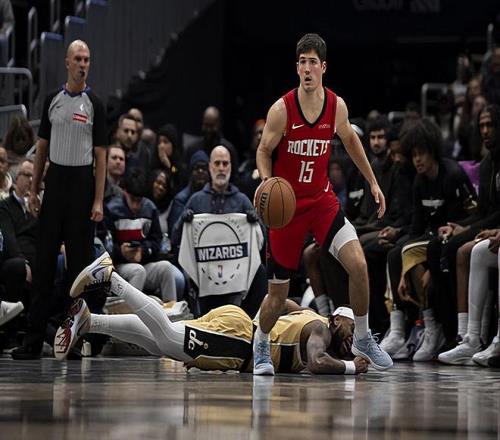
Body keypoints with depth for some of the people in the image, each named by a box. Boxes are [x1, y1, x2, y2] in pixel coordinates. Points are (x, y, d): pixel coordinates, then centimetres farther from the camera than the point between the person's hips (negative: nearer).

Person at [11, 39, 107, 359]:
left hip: (82, 182, -3)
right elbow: (43, 146, 13)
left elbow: (101, 155, -4)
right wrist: (34, 189, 7)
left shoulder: (94, 105, -2)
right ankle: (34, 339, 4)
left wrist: (99, 201, -11)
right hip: (55, 180, 3)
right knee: (45, 260, 2)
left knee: (80, 260, 0)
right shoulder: (53, 101, 9)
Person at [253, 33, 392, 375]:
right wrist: (267, 182, -22)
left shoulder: (337, 106, -4)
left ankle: (362, 339, 1)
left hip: (322, 199, 2)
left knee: (358, 264, -19)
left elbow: (350, 140, 15)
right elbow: (264, 151, -3)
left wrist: (372, 182, 18)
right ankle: (261, 346, 33)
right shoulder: (282, 110, -14)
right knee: (279, 292, 4)